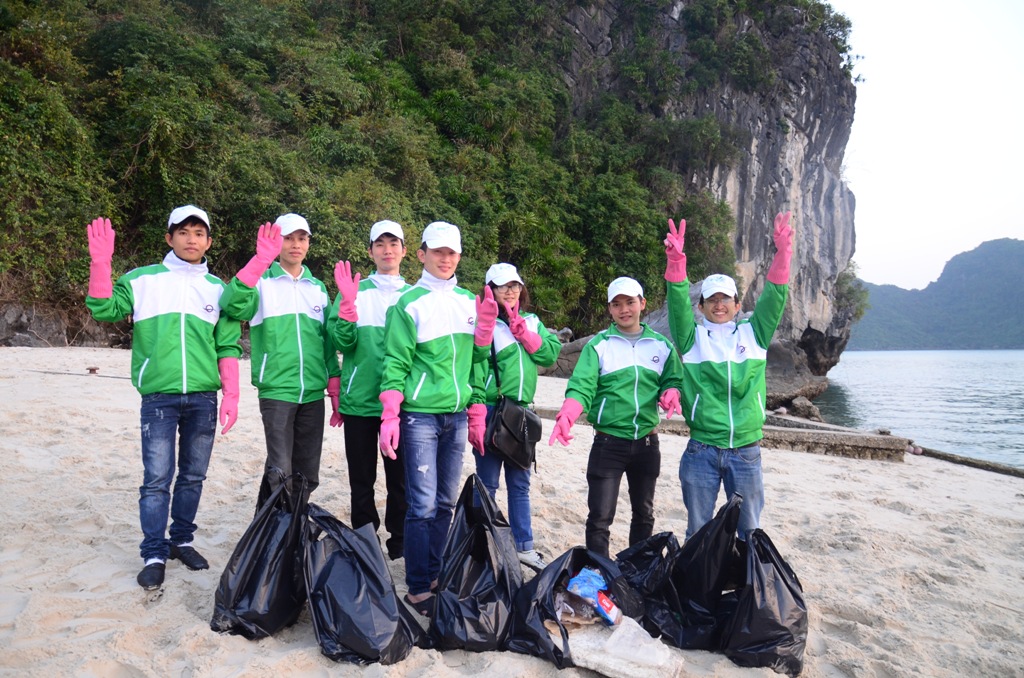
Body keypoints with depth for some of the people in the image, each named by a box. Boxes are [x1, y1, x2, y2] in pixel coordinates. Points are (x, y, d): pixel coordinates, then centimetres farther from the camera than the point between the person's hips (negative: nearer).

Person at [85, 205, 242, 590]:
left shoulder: (217, 289, 10)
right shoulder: (142, 280, 7)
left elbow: (228, 348, 9)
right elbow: (104, 310, -3)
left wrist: (230, 396, 2)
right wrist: (100, 263, -13)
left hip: (203, 397, 2)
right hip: (159, 397, -2)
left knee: (193, 476, 10)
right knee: (157, 479, -2)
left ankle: (181, 540, 26)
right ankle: (154, 555, 9)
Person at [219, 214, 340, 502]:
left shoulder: (318, 288, 14)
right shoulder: (261, 281, 2)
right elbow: (232, 305, -20)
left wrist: (336, 392, 10)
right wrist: (261, 260, -30)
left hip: (314, 393, 4)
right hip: (277, 391, -4)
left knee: (308, 474, 9)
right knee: (281, 472, -7)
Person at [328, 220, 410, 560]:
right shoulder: (355, 291, 4)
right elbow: (342, 342, -6)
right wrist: (347, 304, -20)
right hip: (359, 399, -1)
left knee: (400, 477, 7)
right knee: (361, 479, 10)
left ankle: (399, 543, 21)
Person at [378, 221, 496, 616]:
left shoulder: (469, 301, 11)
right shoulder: (409, 303, -4)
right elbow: (396, 365, -6)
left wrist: (477, 417, 8)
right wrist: (389, 420, -11)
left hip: (457, 416, 5)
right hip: (420, 416, -5)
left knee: (446, 503, 12)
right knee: (423, 505, -4)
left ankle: (434, 574, 25)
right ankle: (417, 589, 8)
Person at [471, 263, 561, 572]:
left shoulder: (531, 322, 11)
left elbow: (551, 354, -1)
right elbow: (474, 369, -14)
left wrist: (522, 331, -9)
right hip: (491, 411, -5)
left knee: (520, 483, 14)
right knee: (488, 483, 3)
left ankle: (524, 546, 24)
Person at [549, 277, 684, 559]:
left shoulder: (661, 345, 6)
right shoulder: (598, 345, -4)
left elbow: (673, 380, 10)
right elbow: (581, 387, -13)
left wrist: (670, 394, -14)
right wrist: (566, 416, -32)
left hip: (647, 442, 4)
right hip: (608, 442, -3)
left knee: (644, 514, 17)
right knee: (600, 516, -4)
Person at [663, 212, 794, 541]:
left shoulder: (753, 333, 8)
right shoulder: (693, 337, 3)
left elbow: (774, 298, -2)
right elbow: (678, 303, -11)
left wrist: (782, 253, -15)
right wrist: (676, 260, -25)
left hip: (746, 450, 1)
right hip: (701, 450, -1)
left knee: (750, 531, 13)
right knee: (698, 531, 11)